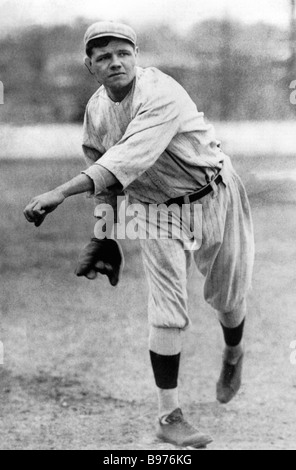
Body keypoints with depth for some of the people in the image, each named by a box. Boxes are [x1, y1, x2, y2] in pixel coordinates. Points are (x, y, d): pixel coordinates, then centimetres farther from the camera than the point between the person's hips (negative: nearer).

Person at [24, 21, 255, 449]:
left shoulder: (160, 93, -29)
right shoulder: (96, 110, -5)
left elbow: (130, 157, -43)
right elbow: (104, 178, 9)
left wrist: (62, 193, -52)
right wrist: (104, 237, 8)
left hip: (213, 200, -4)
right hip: (157, 211, 4)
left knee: (226, 298, 12)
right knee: (167, 312, -6)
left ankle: (233, 355, 46)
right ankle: (169, 415, 0)